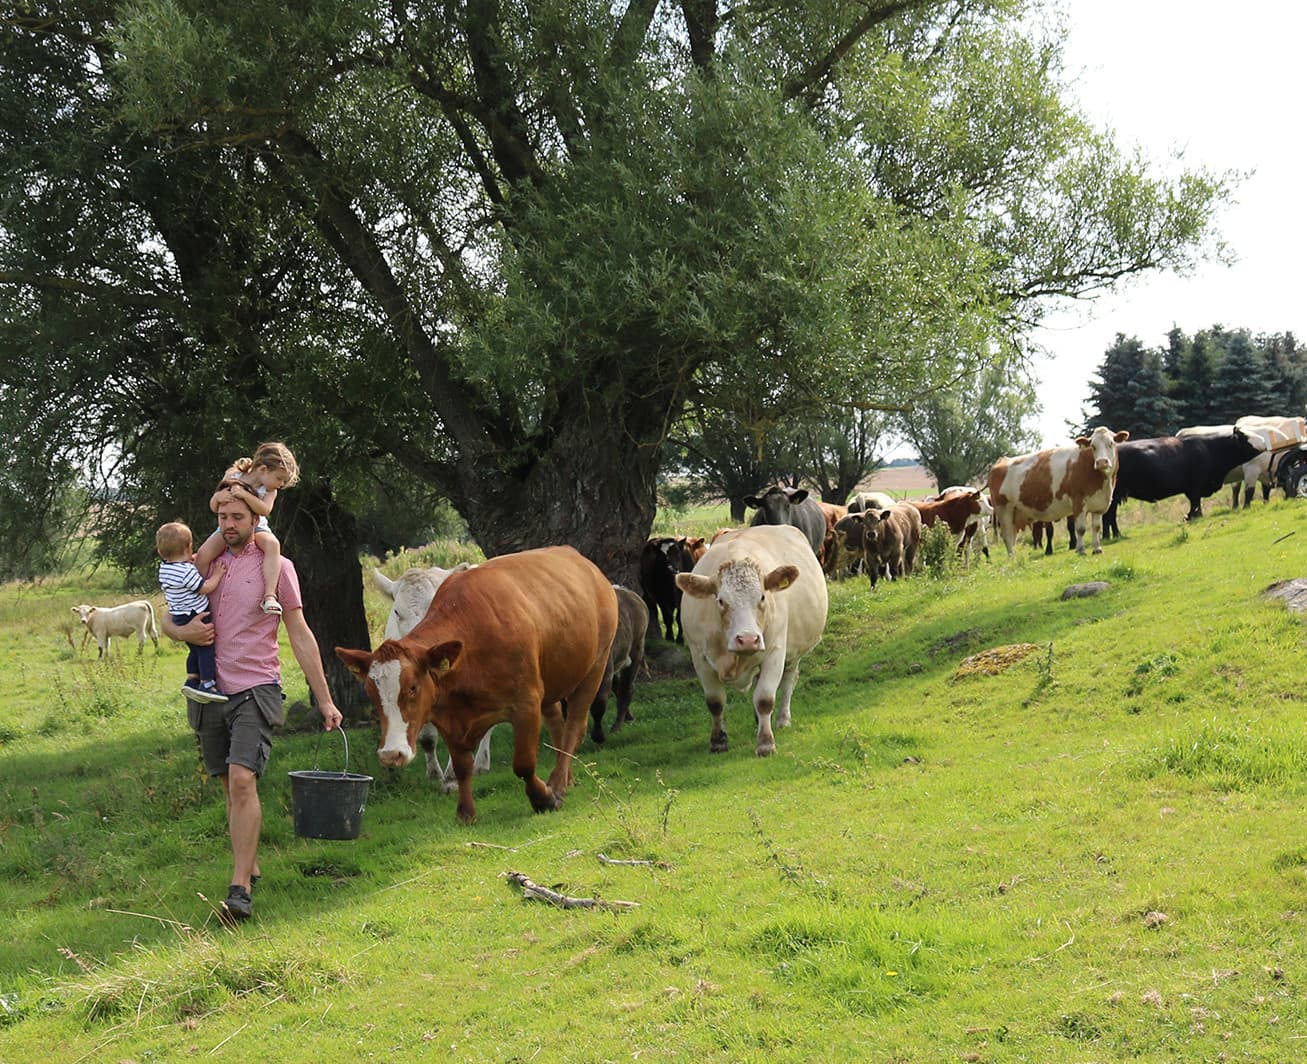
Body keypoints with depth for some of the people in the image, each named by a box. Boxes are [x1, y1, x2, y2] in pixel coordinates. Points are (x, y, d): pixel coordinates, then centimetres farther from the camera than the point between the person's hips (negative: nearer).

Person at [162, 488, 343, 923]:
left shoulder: (275, 566, -1)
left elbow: (300, 635, 1)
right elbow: (168, 620, 18)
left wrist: (324, 699, 0)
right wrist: (183, 631, -8)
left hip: (255, 691, -5)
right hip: (210, 692, 5)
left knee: (243, 781, -19)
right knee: (231, 787, 11)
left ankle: (240, 890, -20)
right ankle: (251, 867, 27)